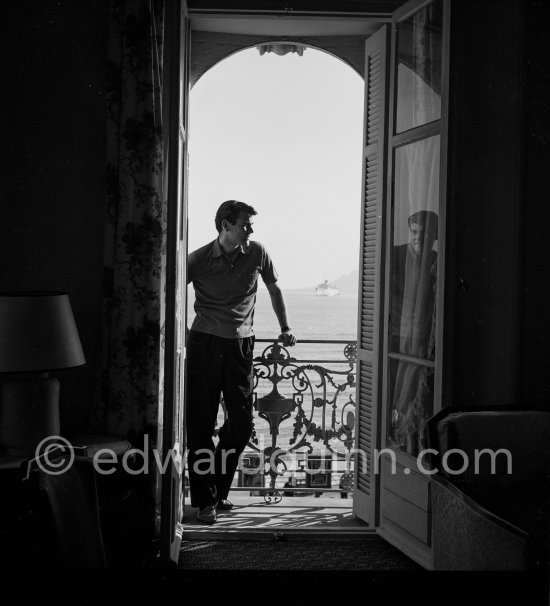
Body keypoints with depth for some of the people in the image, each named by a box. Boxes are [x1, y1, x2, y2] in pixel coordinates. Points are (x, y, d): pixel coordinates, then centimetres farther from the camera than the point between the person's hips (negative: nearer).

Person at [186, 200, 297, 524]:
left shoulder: (257, 253, 3)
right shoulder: (199, 259, -4)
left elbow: (274, 289, 19)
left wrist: (285, 329, 23)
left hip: (240, 344, 3)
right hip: (204, 342, -2)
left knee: (242, 423, 3)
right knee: (201, 424, -1)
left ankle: (217, 489, 22)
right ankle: (206, 500, 8)